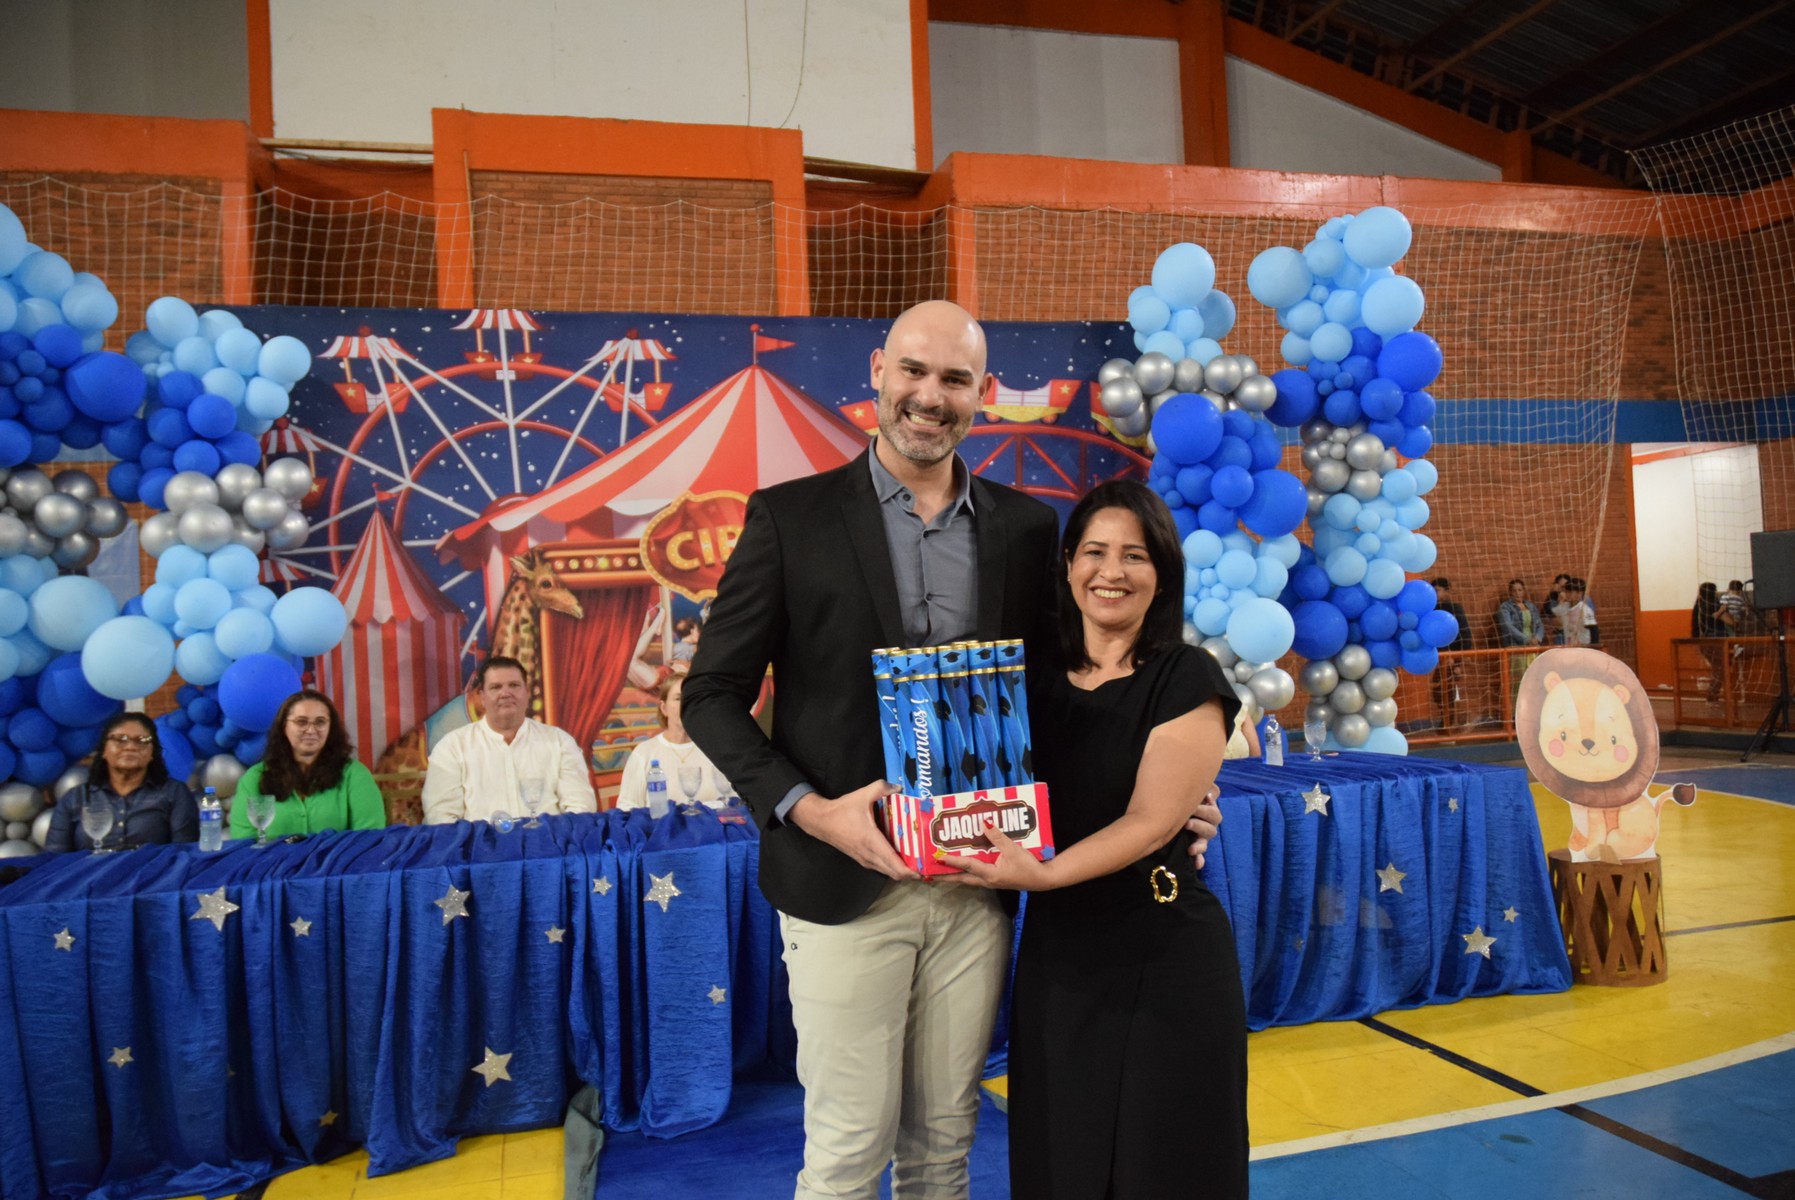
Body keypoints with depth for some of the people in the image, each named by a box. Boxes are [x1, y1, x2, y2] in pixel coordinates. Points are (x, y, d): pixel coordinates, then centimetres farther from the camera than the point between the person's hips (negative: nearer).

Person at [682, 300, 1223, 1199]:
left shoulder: (1027, 528, 6)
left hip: (977, 882, 3)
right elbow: (713, 694, -3)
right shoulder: (790, 516, -3)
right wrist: (811, 810, -16)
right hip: (846, 881, -3)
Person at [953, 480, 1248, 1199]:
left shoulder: (1186, 679, -9)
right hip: (1055, 956, 5)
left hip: (1164, 962, -4)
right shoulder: (1039, 681, 6)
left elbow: (1153, 818, -17)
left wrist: (1042, 874, -31)